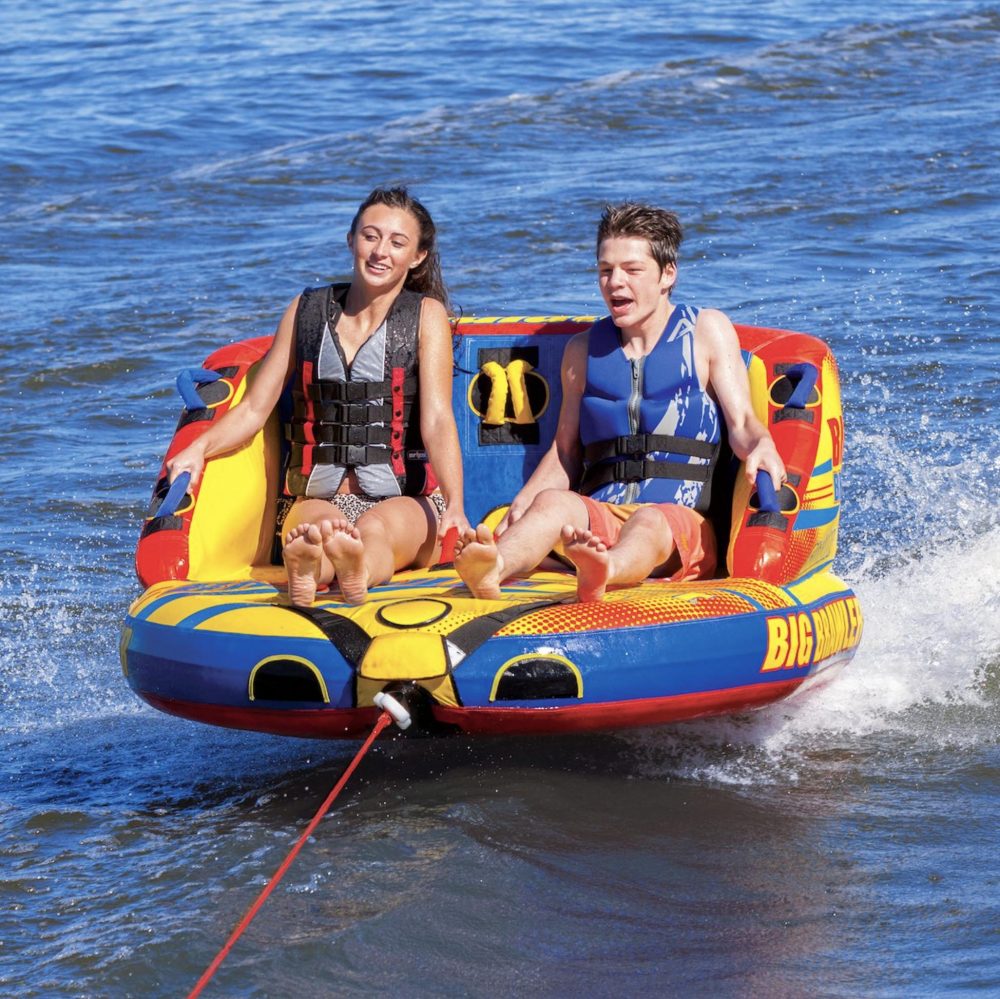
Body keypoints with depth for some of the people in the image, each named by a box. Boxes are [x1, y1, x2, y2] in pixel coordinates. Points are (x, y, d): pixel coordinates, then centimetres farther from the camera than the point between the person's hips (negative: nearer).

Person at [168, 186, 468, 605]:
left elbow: (437, 420, -9)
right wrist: (199, 448, -8)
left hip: (406, 501, -1)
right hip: (319, 497, 1)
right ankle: (305, 570, -72)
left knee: (374, 528, -37)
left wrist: (454, 506, -26)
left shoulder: (426, 316, 4)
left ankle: (359, 568, -73)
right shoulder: (307, 310, 12)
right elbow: (254, 409, 12)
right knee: (323, 525, -35)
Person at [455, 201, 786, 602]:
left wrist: (760, 446, -25)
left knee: (648, 522, -38)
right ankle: (493, 571, -65)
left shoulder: (706, 331, 10)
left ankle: (599, 575, -74)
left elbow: (741, 422, 1)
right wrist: (521, 505, 2)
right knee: (553, 501, -31)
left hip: (680, 520, -3)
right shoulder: (583, 351, 19)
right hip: (598, 517, 3)